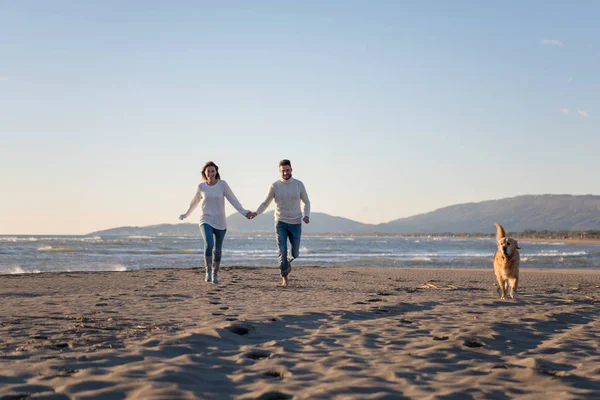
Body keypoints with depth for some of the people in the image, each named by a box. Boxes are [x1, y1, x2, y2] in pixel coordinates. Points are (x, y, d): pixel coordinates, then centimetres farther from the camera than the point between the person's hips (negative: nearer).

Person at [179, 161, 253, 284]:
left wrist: (244, 212, -13)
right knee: (209, 244, -25)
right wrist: (186, 215, 24)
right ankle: (208, 271, -10)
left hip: (220, 222, 1)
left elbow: (233, 199, -4)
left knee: (217, 250, 10)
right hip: (206, 221, -1)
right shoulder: (201, 186, -2)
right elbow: (195, 201, 14)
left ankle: (215, 274, 30)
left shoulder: (222, 184, -5)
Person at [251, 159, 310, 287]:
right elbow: (265, 204, -3)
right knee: (282, 251, -13)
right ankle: (284, 278, 2)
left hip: (295, 224, 1)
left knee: (295, 253, 7)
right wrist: (256, 213, -24)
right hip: (281, 223, -1)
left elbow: (306, 202, 8)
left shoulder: (299, 184, -4)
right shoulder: (274, 186, -7)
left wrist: (307, 216, -11)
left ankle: (288, 261, 44)